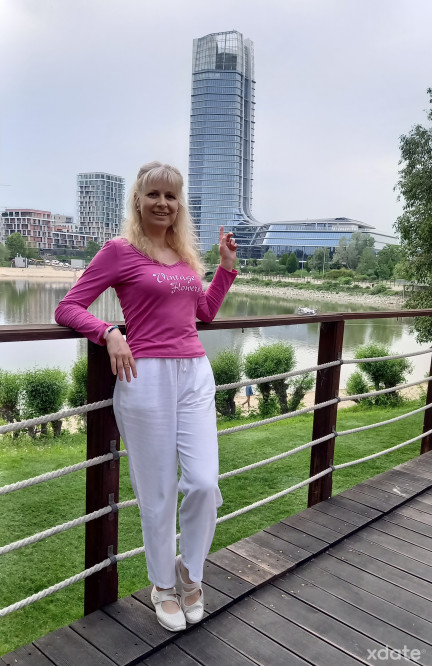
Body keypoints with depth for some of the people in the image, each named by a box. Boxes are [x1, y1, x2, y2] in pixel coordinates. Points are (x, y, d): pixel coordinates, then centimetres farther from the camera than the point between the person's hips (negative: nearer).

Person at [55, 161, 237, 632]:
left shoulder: (186, 254, 15)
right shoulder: (121, 250, -2)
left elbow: (206, 312, 25)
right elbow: (67, 309, -3)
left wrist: (227, 265, 17)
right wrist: (110, 333, -19)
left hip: (195, 373, 5)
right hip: (146, 376, -5)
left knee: (204, 483, 0)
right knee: (158, 492, 6)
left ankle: (189, 571, 28)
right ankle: (163, 586, 31)